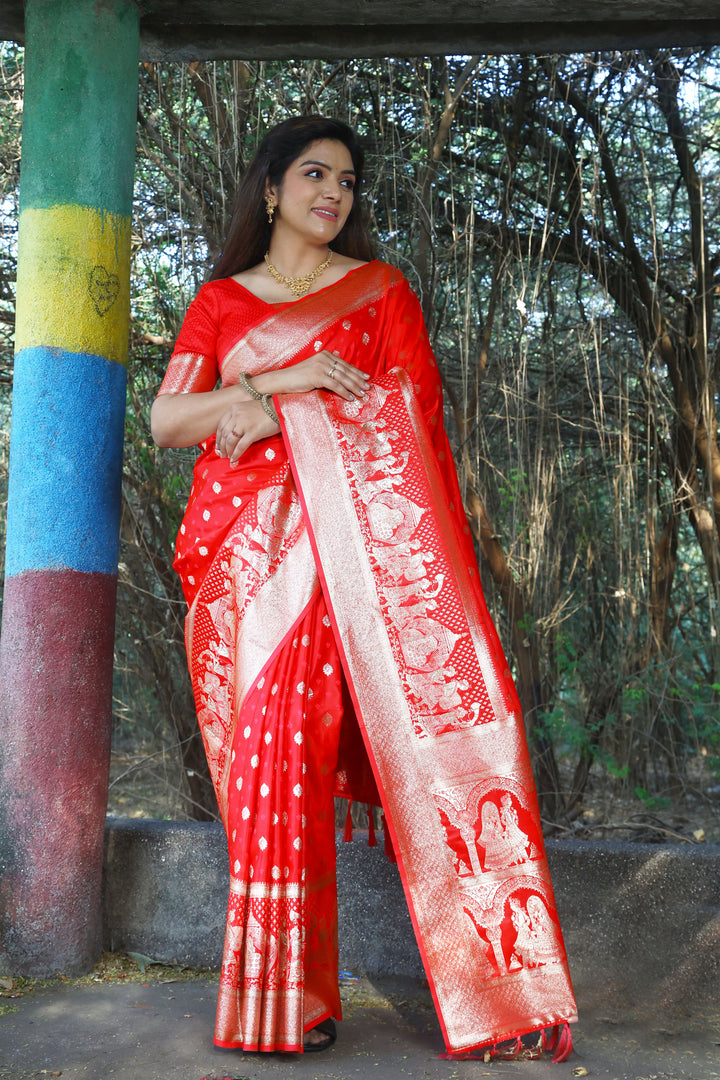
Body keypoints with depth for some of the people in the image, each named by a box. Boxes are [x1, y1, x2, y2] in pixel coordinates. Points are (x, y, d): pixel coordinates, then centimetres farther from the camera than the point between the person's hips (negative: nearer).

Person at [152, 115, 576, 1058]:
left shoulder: (380, 289, 15)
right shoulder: (220, 301, 17)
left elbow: (405, 405, -1)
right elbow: (164, 422, 5)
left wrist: (276, 416, -6)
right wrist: (286, 380, -6)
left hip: (339, 544, -2)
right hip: (241, 546, 2)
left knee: (287, 742, -12)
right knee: (262, 747, -6)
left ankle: (292, 996, -5)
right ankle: (271, 991, 1)